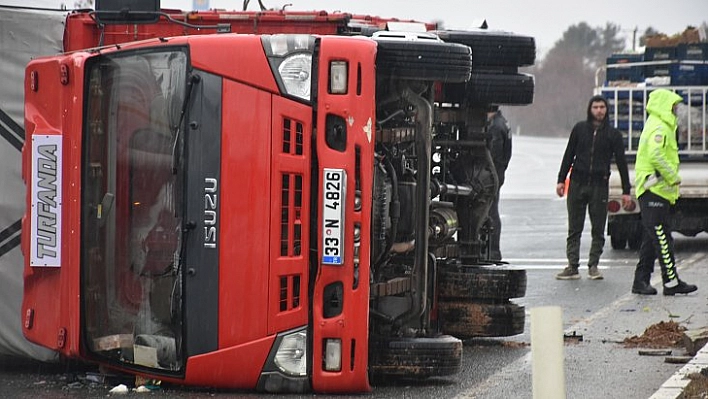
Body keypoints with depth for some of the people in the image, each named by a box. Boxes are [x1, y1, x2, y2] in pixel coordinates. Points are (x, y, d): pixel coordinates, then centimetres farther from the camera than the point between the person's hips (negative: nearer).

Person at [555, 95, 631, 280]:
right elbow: (568, 155, 11)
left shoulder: (613, 134, 4)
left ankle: (593, 265, 8)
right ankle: (572, 267, 0)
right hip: (577, 183, 1)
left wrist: (626, 190, 1)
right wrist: (561, 180, 5)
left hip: (600, 185, -1)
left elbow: (621, 162, 5)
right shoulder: (579, 129, 7)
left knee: (598, 230, 0)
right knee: (574, 229, 0)